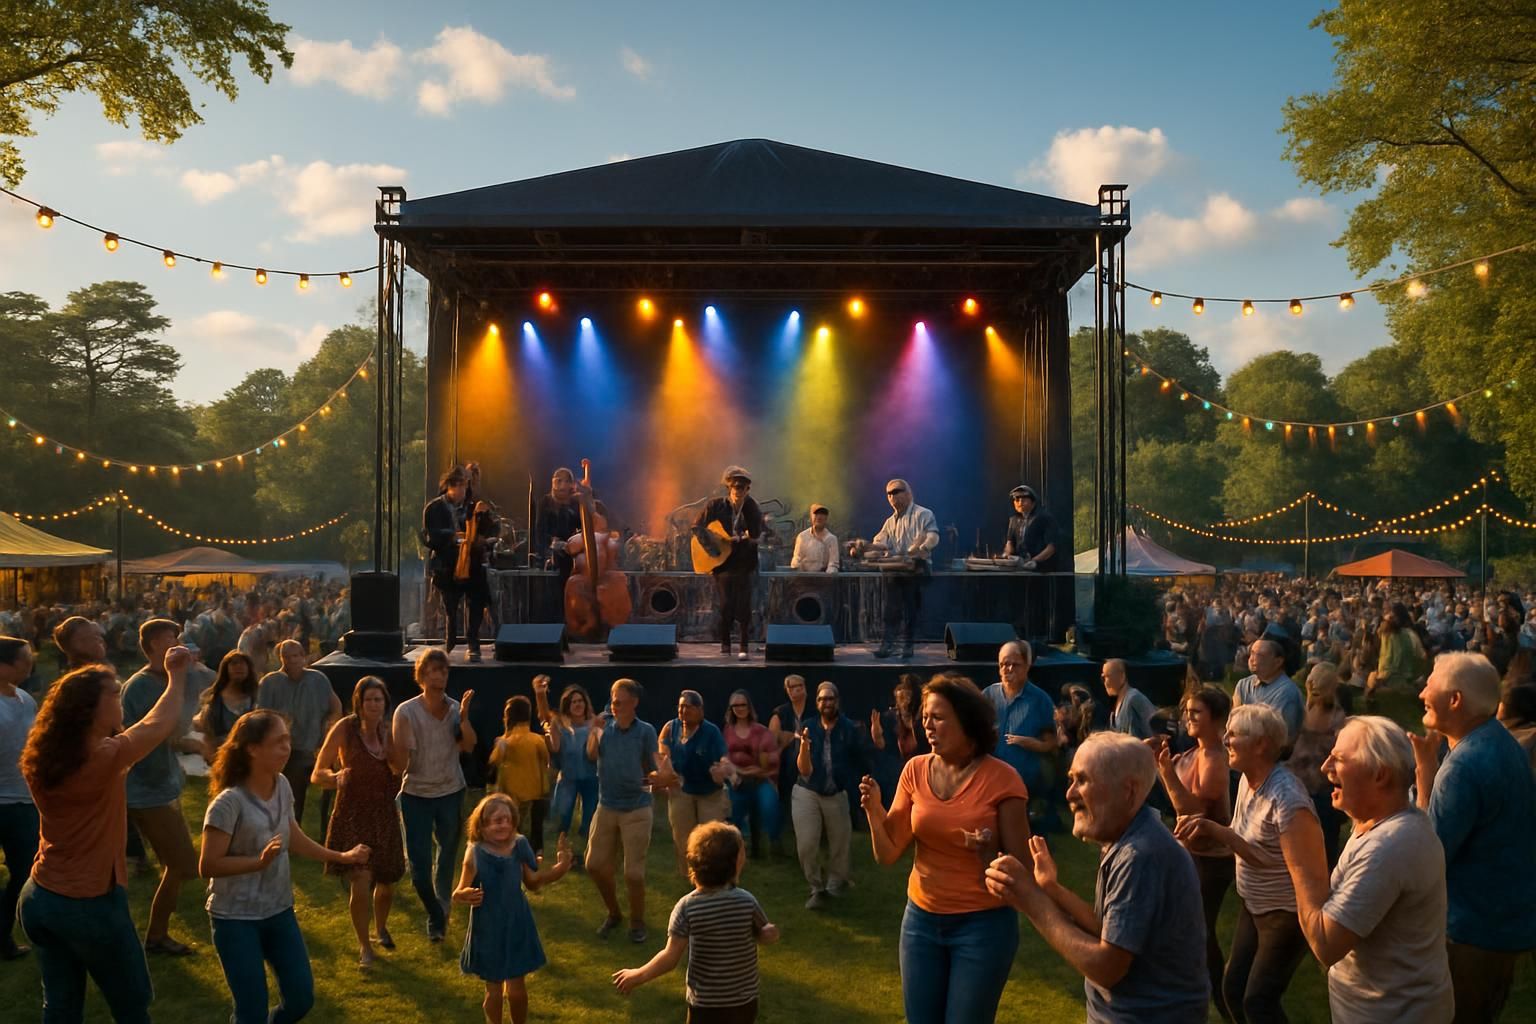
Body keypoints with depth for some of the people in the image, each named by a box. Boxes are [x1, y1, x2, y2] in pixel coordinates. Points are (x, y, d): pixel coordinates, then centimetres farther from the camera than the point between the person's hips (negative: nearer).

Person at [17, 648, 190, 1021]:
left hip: (38, 898, 7)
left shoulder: (39, 759, -2)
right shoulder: (105, 757, -22)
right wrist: (176, 675, 4)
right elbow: (163, 722, -10)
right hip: (90, 906, -7)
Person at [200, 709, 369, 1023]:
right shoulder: (229, 802, -24)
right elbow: (208, 866, -20)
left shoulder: (282, 786, -3)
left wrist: (341, 857, 11)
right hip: (236, 919, -6)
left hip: (279, 911, 6)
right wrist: (260, 861, -30)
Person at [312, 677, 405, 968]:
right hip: (353, 816, -4)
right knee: (360, 887, -11)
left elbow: (399, 773, 4)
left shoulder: (389, 731, -1)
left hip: (384, 816, 4)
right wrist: (337, 777, -31)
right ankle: (364, 946, 15)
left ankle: (381, 928, 47)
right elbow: (317, 774, -10)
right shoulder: (345, 728, -13)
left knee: (387, 884, 14)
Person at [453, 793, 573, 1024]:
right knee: (494, 989, 11)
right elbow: (459, 893, -17)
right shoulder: (476, 853, -20)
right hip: (488, 929, -2)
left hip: (516, 926, 2)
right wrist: (465, 896, -40)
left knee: (517, 988, 11)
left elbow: (533, 883, 2)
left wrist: (560, 867, -11)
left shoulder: (520, 845, -9)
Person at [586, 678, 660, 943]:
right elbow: (591, 755, -14)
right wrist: (595, 729, -23)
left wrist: (655, 777, -26)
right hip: (606, 807, 4)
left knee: (633, 872, -2)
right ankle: (613, 914, 32)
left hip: (636, 809, -4)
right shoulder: (604, 726, 0)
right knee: (595, 865, 9)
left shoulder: (646, 731, -8)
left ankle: (637, 922, 21)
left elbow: (654, 767, -6)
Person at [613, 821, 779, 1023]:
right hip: (743, 1002, 1)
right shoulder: (747, 902, -14)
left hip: (705, 1004, -1)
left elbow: (670, 958, -15)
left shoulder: (687, 907, -17)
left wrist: (637, 976, -2)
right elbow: (769, 936, 0)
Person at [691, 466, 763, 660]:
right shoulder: (715, 505, -2)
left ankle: (744, 647, 7)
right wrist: (711, 545, -12)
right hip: (723, 562, 0)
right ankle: (725, 644, 17)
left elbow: (756, 537, -7)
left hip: (744, 565, 0)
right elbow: (697, 526, -1)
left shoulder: (752, 510, -2)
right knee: (726, 606, -1)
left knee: (743, 606, -2)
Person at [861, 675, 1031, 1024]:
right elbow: (888, 854, -2)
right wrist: (874, 811, -19)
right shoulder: (915, 770, -2)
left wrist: (987, 852, -28)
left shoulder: (1001, 779, -14)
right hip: (921, 919, 4)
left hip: (983, 925, -4)